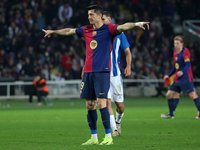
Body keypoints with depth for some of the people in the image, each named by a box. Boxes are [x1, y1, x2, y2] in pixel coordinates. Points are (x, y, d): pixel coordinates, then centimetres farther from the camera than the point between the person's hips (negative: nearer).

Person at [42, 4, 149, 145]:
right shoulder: (86, 30, 14)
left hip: (102, 72, -6)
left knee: (101, 102, -14)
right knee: (89, 105, 6)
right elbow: (69, 31, 28)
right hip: (88, 72, 6)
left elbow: (123, 27, -21)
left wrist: (137, 24, -39)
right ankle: (94, 137, 14)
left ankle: (108, 136, -8)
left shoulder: (108, 29, -4)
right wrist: (53, 31, 41)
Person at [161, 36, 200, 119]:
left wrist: (182, 72, -40)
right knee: (169, 95, 4)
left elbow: (188, 65, -22)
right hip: (177, 79, 8)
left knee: (192, 95, -12)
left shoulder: (185, 51, -10)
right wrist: (169, 75, 24)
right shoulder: (175, 52, 14)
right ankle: (171, 114, 12)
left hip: (186, 78, -8)